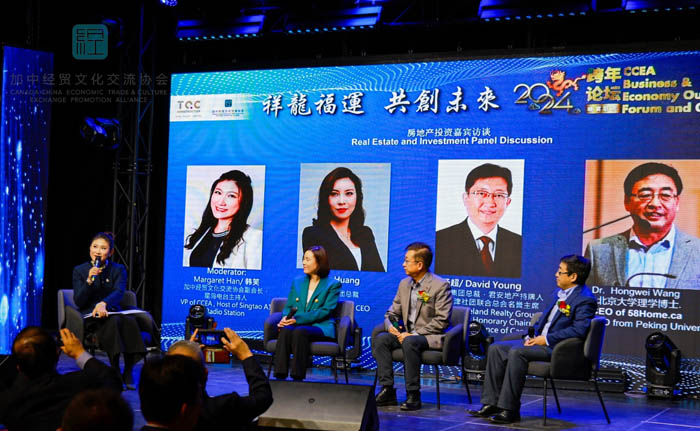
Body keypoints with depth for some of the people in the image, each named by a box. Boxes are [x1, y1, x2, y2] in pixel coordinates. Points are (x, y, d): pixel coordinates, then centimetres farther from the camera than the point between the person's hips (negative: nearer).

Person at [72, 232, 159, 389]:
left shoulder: (118, 270, 10)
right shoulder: (79, 270, 8)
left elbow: (119, 292, -11)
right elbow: (78, 302, -2)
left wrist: (104, 303, -33)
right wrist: (89, 280, -17)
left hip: (112, 311, 2)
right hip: (91, 317, -2)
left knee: (131, 321, -34)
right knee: (113, 322, -37)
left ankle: (128, 372, -26)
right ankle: (115, 372, -32)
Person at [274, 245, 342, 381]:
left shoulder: (333, 285, 7)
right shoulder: (297, 282, 23)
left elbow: (325, 311, -5)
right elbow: (288, 306, 19)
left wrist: (298, 319, -16)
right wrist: (285, 317, -8)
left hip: (321, 328, -4)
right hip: (297, 325, 4)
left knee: (300, 331, -38)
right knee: (285, 330, -33)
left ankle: (297, 378, -41)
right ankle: (279, 377, -43)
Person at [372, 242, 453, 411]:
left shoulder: (440, 286, -9)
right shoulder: (404, 284, 13)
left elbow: (442, 321, -15)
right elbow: (392, 312, 18)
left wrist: (415, 334, -20)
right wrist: (391, 326, -6)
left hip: (430, 336, -7)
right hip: (407, 334, 7)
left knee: (409, 342, -37)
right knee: (380, 339, -19)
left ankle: (413, 395, -29)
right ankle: (388, 391, -19)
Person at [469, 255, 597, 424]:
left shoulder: (585, 299, -12)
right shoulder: (561, 293, 18)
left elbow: (579, 330, -22)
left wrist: (547, 339, -19)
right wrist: (534, 335, 6)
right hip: (540, 340, 10)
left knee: (517, 352, -31)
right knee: (496, 349, -4)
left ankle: (509, 410, -26)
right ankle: (491, 403, -7)